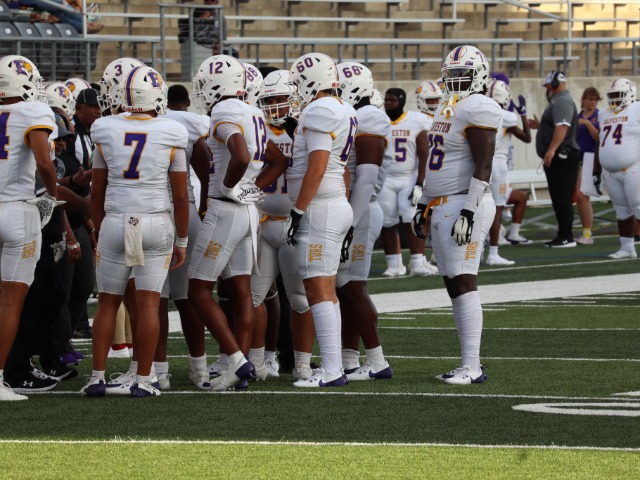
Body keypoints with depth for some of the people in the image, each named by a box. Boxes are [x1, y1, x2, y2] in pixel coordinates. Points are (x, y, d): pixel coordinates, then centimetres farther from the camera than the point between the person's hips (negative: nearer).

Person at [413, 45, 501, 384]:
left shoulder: (478, 109, -12)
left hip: (464, 204, -10)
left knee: (463, 283, -12)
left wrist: (470, 211, -23)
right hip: (441, 206, 10)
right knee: (454, 286, 8)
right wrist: (424, 204, 23)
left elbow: (483, 166, -18)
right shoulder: (449, 108, 18)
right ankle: (470, 364, 11)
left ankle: (472, 366, -14)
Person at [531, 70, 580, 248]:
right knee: (558, 198, 13)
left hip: (562, 157, -11)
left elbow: (562, 127, -26)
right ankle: (563, 235, 17)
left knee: (562, 198, -9)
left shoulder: (563, 102, -14)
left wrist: (551, 150, -32)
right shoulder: (559, 101, 20)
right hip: (556, 158, 11)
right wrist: (540, 125, 25)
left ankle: (567, 237, -9)